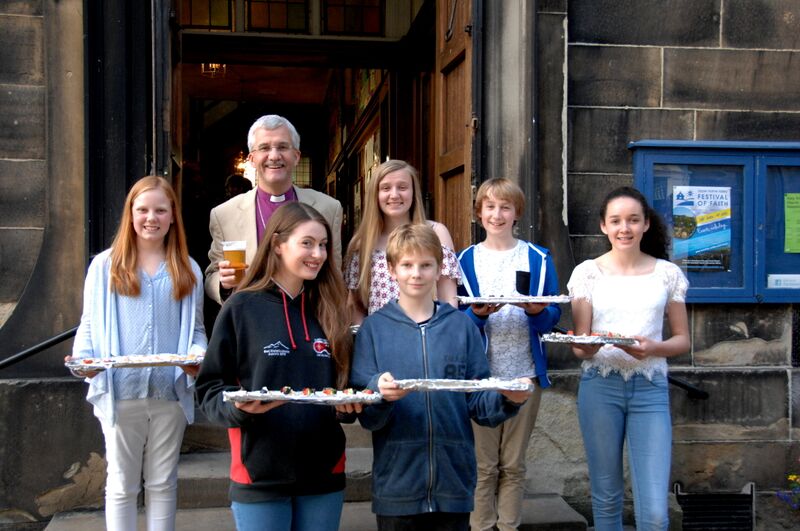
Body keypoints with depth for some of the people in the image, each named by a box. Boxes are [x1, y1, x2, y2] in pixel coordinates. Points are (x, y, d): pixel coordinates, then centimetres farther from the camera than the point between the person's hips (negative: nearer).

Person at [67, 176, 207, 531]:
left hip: (171, 394, 2)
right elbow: (89, 326, 4)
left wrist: (197, 356, -11)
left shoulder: (188, 271, 9)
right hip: (121, 393, -1)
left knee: (162, 483, 13)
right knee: (122, 485, 9)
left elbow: (196, 330, 9)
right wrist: (83, 357, -14)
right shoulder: (105, 266, 3)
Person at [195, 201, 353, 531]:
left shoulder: (329, 311, 8)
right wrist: (238, 406, -23)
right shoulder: (242, 308, -4)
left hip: (324, 474, 4)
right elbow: (210, 389, -3)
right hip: (261, 475, -4)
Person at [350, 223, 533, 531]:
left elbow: (479, 405, 4)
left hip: (453, 484, 1)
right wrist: (379, 392, -25)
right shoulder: (374, 328, 1)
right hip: (396, 486, -1)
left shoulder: (461, 326, 5)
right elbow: (366, 415, -5)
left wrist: (507, 399, -15)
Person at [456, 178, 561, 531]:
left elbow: (552, 317, 3)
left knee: (513, 464, 10)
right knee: (483, 465, 5)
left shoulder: (538, 259, 4)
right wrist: (477, 314, -19)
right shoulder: (466, 260, 4)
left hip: (524, 373, 1)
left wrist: (537, 311, -19)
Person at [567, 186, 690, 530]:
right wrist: (589, 347, -22)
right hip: (600, 387, 0)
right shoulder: (587, 272, 3)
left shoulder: (667, 273, 5)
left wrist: (652, 348, -13)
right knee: (606, 498, 11)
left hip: (650, 389, 0)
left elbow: (682, 339, 8)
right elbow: (578, 344, 2)